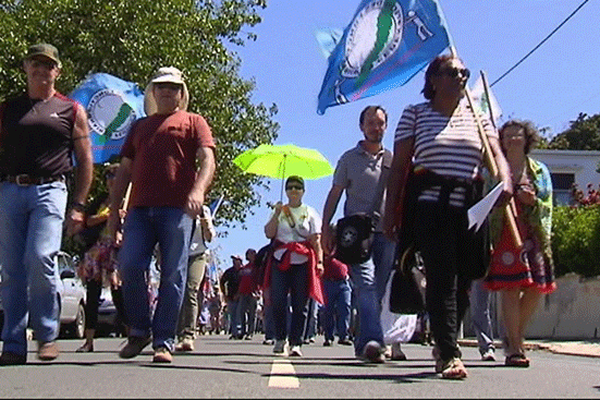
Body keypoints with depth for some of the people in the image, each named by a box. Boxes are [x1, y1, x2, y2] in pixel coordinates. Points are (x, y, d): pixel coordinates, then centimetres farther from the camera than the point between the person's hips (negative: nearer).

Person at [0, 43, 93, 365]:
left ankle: (47, 335, -2)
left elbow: (85, 161, 10)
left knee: (40, 258, -19)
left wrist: (78, 206, 1)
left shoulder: (71, 110, 13)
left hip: (49, 190, -3)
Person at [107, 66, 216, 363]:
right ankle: (139, 331, 8)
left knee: (173, 275, -6)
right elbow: (125, 169, 24)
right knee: (129, 266, -10)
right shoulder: (140, 126, 27)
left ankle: (164, 342, -1)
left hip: (177, 208, -3)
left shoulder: (193, 122, 15)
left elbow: (207, 160, 1)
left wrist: (198, 190, -19)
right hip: (140, 208, 3)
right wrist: (114, 209, 14)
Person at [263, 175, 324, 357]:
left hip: (303, 261, -1)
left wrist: (319, 261, -7)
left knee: (300, 304, -4)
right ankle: (280, 339, 7)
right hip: (281, 259, 1)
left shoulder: (310, 212, 12)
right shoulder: (279, 211, 17)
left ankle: (295, 343, 0)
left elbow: (316, 240, 5)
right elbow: (269, 233, 4)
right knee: (278, 301, -9)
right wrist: (277, 213, -5)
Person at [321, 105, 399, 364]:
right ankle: (372, 340, -31)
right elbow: (334, 196, 10)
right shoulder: (349, 158, 12)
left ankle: (363, 343, 9)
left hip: (387, 233, 3)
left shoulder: (393, 160, 18)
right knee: (366, 283, -19)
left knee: (381, 289, 1)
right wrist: (326, 230, 1)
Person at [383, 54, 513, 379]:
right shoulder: (414, 114, 8)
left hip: (471, 207, 4)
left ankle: (443, 344, 25)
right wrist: (390, 211, -3)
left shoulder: (477, 116, 16)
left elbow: (496, 153, 4)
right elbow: (399, 165, 4)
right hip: (431, 206, -3)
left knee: (463, 281, 6)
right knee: (442, 279, -11)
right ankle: (450, 354, -8)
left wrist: (505, 181, -18)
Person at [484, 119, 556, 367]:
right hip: (504, 234, -3)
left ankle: (515, 336, 20)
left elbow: (547, 207, 14)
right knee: (510, 288, -10)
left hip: (533, 235, 3)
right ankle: (514, 347, -3)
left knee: (535, 289, -2)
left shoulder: (539, 171, 16)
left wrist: (533, 201, -8)